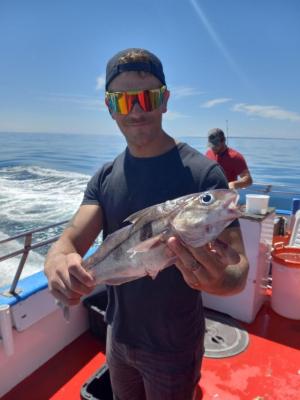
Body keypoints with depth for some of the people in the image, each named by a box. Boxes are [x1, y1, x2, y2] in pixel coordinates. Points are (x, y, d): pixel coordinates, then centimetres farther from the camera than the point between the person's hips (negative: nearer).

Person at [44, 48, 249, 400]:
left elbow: (238, 269, -22)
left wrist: (217, 279, -44)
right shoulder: (105, 177, -5)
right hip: (118, 336, 5)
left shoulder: (203, 173, -21)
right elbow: (69, 241, -12)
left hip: (173, 348, -4)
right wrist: (58, 263, -34)